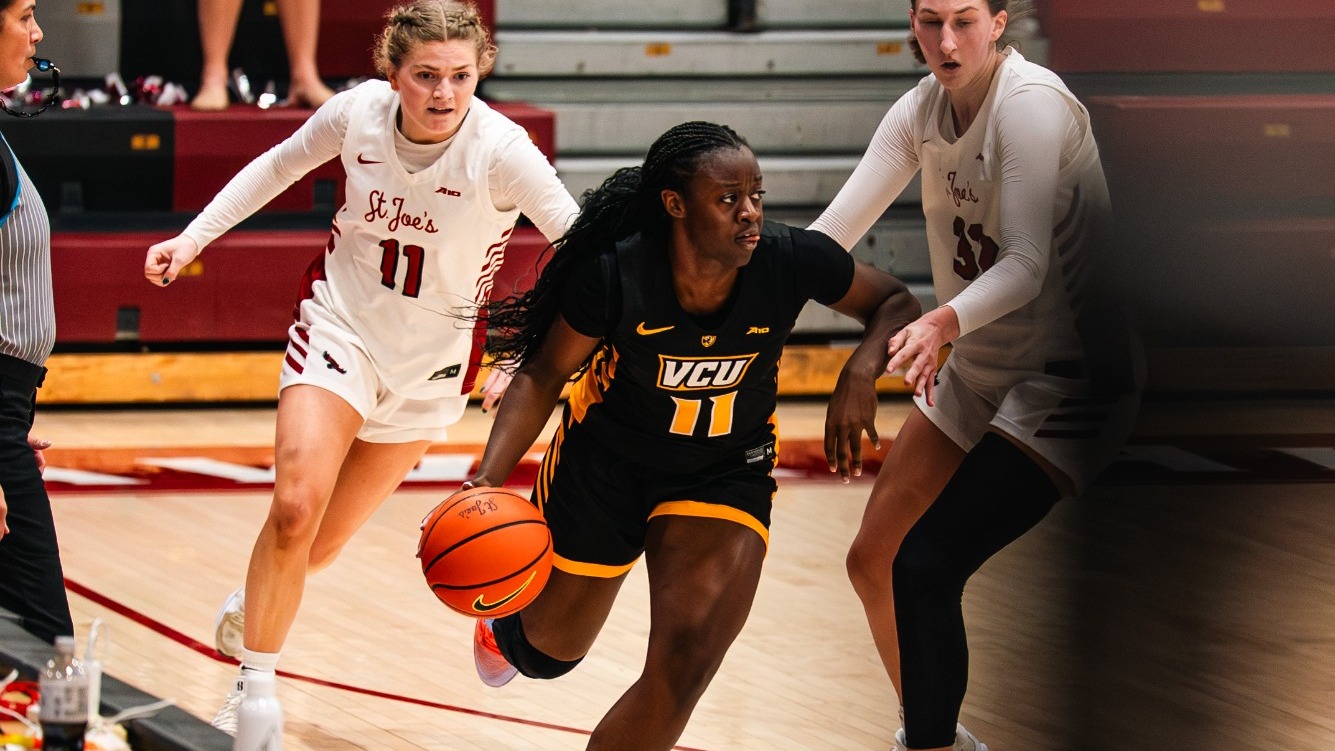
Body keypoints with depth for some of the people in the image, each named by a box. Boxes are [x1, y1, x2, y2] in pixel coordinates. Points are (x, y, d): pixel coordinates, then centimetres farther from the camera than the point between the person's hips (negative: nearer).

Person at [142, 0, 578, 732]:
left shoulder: (500, 152, -26)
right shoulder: (359, 111, -16)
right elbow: (281, 163, 4)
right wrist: (196, 235, 4)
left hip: (431, 360, 0)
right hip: (339, 326, 0)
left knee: (323, 543, 10)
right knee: (295, 509, -18)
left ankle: (249, 609, 45)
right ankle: (252, 691, -1)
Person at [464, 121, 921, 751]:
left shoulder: (791, 260, -25)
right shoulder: (615, 273, -29)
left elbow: (895, 304, -7)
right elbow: (544, 373, -14)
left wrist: (861, 373, -28)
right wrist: (488, 480, -27)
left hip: (725, 473, 1)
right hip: (603, 460, -1)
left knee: (686, 663, -18)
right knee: (552, 648, 21)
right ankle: (502, 633, 61)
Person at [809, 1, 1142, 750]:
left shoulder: (1031, 102, -21)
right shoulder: (922, 111, 1)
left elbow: (1026, 265, -30)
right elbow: (833, 232, -3)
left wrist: (942, 323, -47)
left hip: (1066, 380, -9)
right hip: (977, 374, 9)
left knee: (924, 568, -20)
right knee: (874, 561, 13)